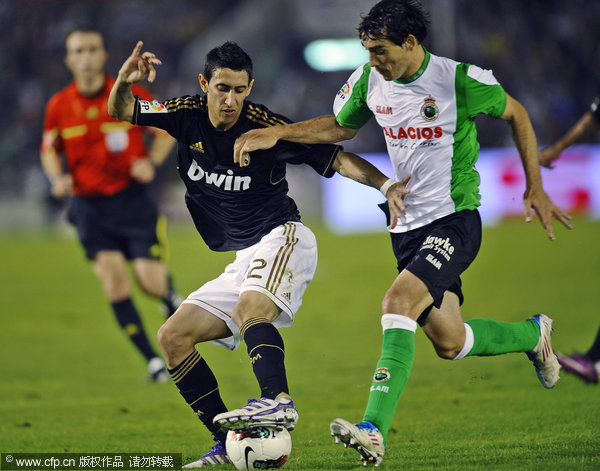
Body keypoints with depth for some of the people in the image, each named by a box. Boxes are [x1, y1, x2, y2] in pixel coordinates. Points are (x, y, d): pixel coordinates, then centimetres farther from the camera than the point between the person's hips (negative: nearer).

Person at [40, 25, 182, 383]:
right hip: (89, 205, 1)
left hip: (132, 199, -1)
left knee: (151, 282, -9)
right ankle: (153, 361, -1)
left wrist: (151, 162, -14)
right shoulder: (59, 106, -1)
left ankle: (172, 298, 30)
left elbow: (166, 132, 4)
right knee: (114, 282, -11)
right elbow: (49, 150, 13)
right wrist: (59, 177, -8)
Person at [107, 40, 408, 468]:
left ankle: (278, 401, -58)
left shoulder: (265, 127, -12)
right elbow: (120, 112, 9)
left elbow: (337, 159, -9)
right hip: (245, 260, 7)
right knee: (172, 338, -2)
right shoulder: (188, 116, 3)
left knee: (249, 308, -37)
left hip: (283, 239, -7)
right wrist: (124, 81, -14)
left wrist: (387, 184, -23)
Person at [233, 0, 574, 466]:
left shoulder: (459, 80, -15)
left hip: (454, 221, -6)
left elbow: (515, 114, 1)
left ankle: (375, 431, -33)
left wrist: (535, 187, 0)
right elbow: (341, 127, 19)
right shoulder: (370, 81, 0)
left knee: (398, 302, -28)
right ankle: (532, 333, 43)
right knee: (449, 343, 12)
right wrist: (277, 133, 6)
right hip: (407, 226, 6)